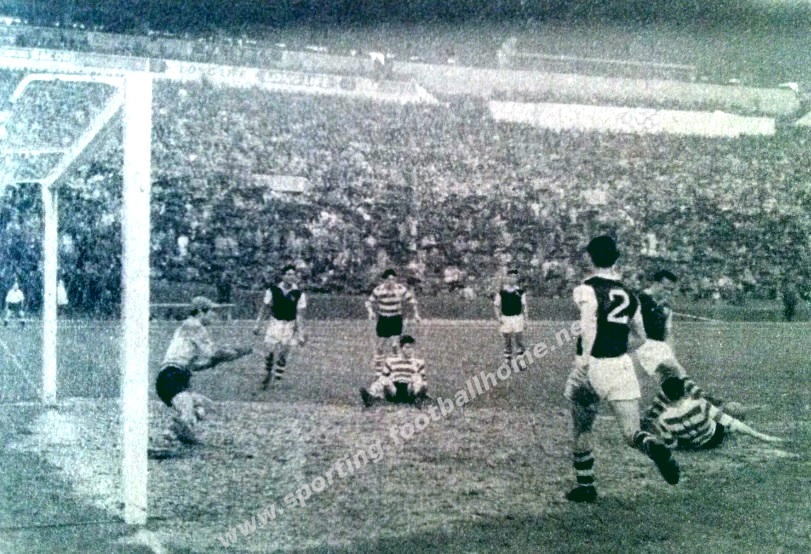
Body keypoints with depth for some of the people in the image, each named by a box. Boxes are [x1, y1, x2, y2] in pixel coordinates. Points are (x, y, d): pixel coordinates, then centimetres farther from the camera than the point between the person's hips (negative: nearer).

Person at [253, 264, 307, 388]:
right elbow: (264, 308, 4)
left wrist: (300, 334, -6)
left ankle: (277, 378, 16)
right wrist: (257, 325, 4)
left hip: (289, 326, 0)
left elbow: (300, 315, -5)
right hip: (274, 323, 0)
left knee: (283, 354, 3)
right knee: (269, 351, -3)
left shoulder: (299, 294, -7)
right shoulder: (273, 290, -6)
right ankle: (269, 373, 22)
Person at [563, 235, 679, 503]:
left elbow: (589, 320, -22)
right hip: (622, 366, 3)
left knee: (581, 429, 17)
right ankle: (655, 448, -31)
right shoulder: (627, 293, 13)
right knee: (631, 432, 2)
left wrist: (584, 355, -26)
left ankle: (585, 486, 21)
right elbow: (640, 333, 22)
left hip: (592, 366, -3)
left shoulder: (587, 289, -4)